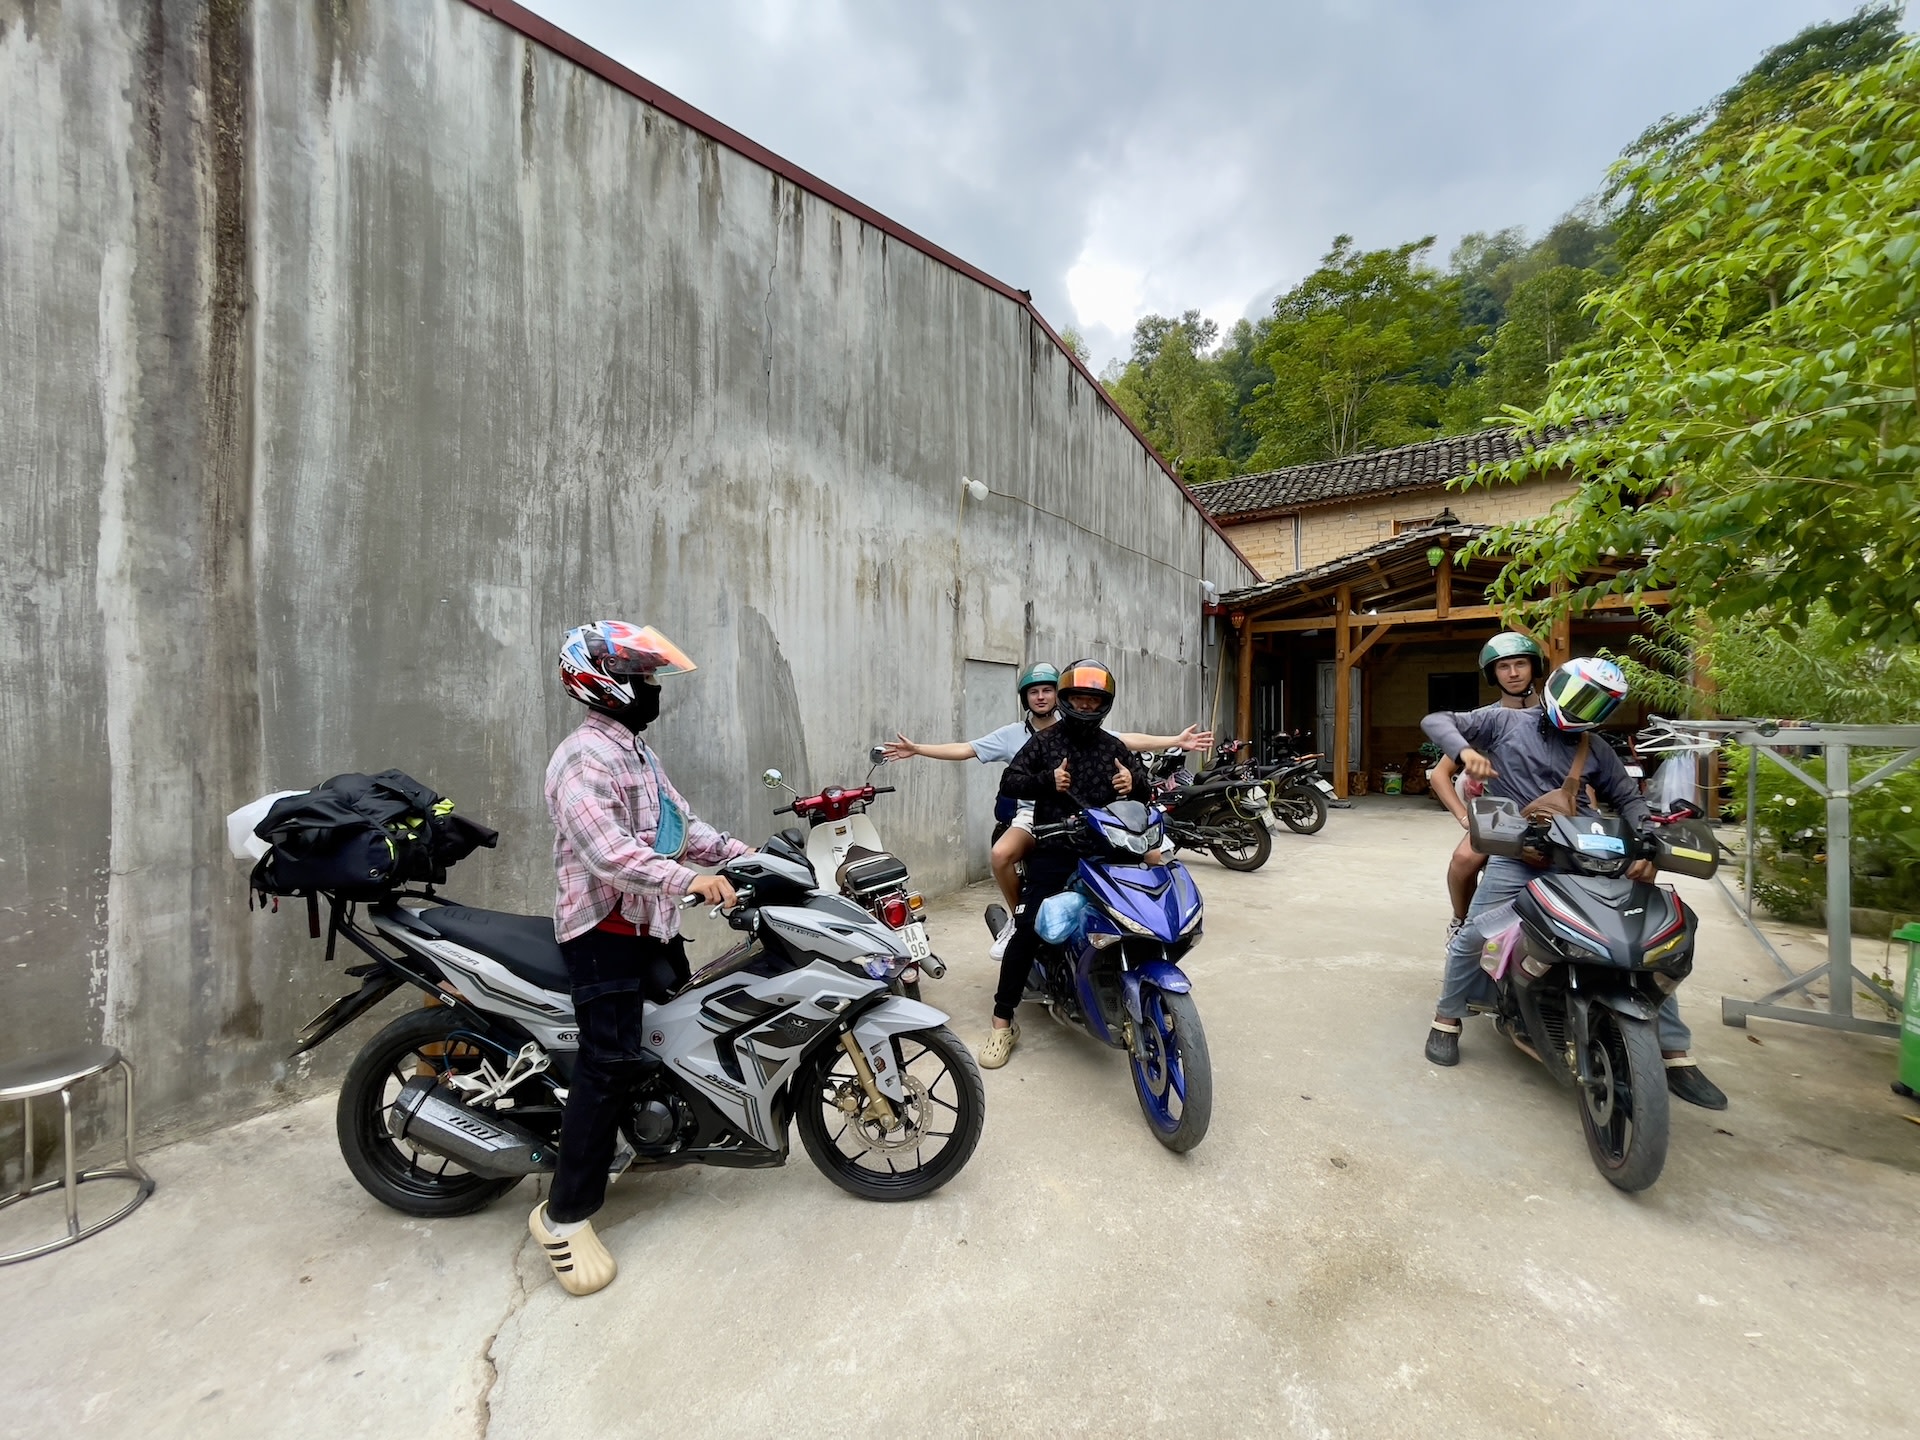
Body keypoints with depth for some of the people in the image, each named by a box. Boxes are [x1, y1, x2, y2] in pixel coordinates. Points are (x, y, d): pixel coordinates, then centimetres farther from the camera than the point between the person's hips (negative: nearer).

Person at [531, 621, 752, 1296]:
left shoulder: (637, 751, 14)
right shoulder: (583, 758, -18)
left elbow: (678, 824, 15)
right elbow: (605, 851, -30)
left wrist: (739, 853, 6)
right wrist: (689, 881, -38)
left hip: (651, 922, 10)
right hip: (604, 929, -10)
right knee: (611, 1062, -6)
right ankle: (564, 1213, 9)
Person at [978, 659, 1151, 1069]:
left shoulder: (1115, 747, 14)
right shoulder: (1044, 741, 5)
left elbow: (1144, 785, 15)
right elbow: (1009, 783, -1)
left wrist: (1134, 782, -10)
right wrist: (1047, 781, -19)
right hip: (1054, 851, -3)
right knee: (1028, 931, -11)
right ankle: (1002, 1021, 1)